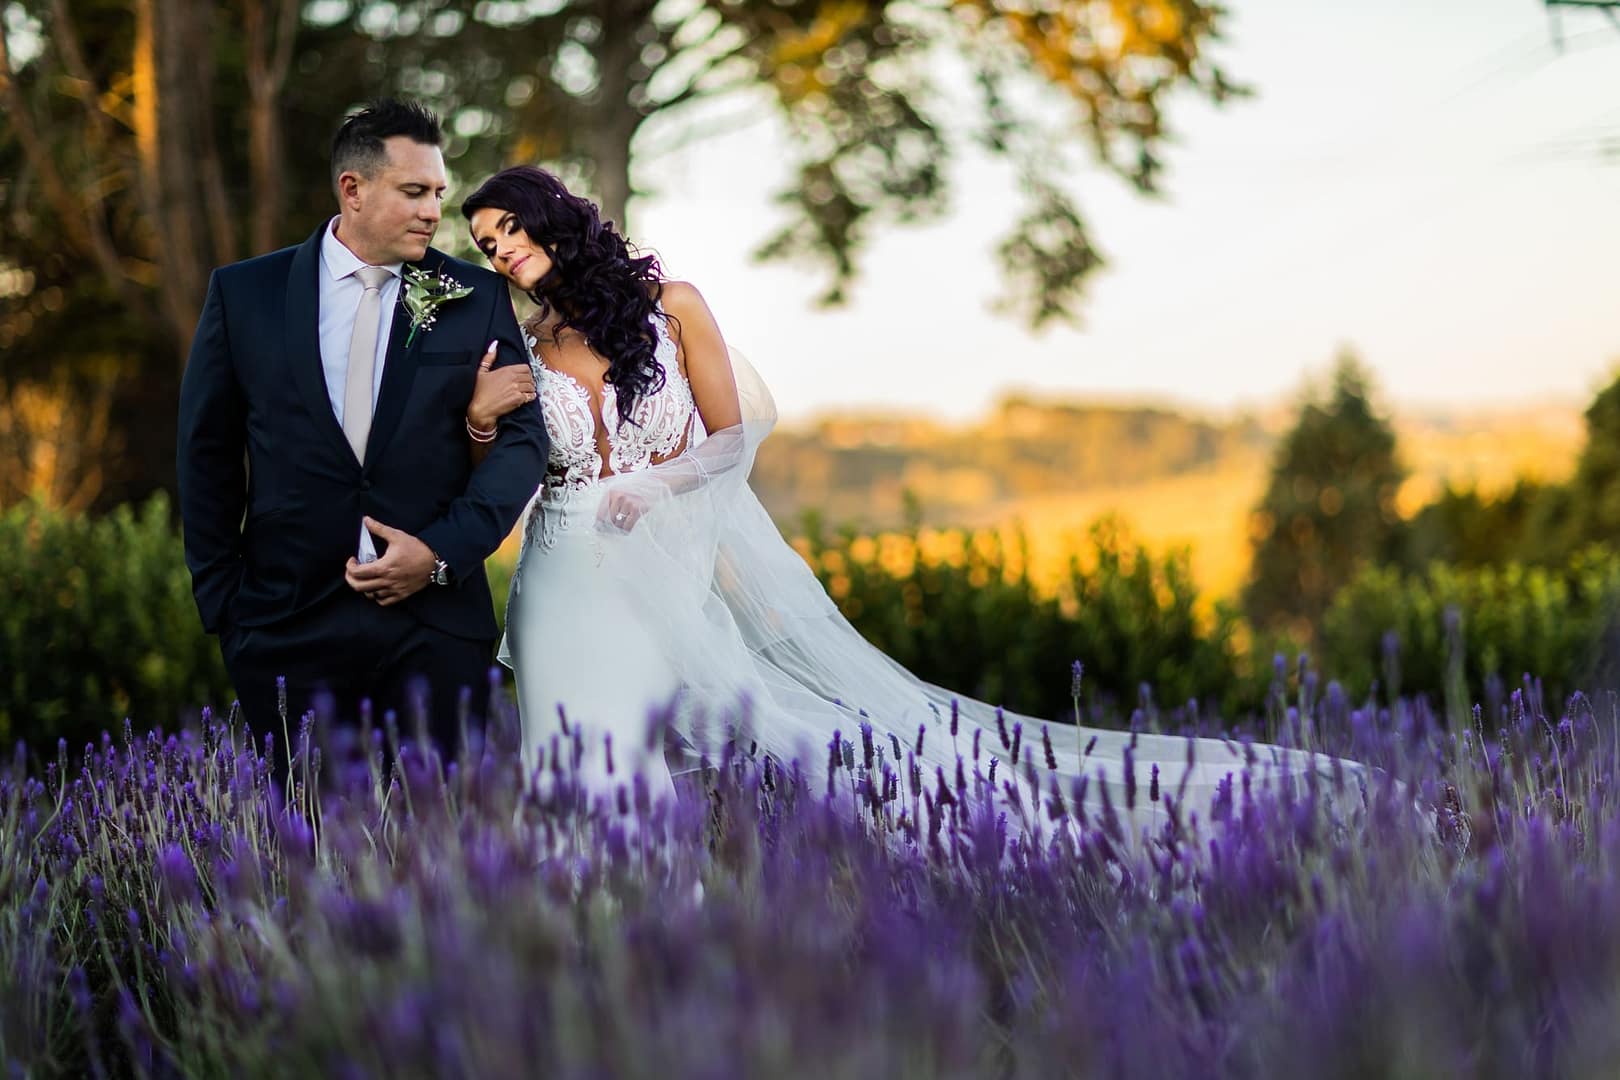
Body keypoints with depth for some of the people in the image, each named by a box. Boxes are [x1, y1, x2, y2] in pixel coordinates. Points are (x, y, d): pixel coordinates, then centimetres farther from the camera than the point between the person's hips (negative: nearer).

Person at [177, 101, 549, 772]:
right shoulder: (244, 294, 4)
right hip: (288, 623, 0)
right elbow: (208, 452, 8)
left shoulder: (478, 298, 5)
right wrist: (221, 597, 4)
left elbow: (522, 436, 2)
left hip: (436, 622, 0)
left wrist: (441, 551, -10)